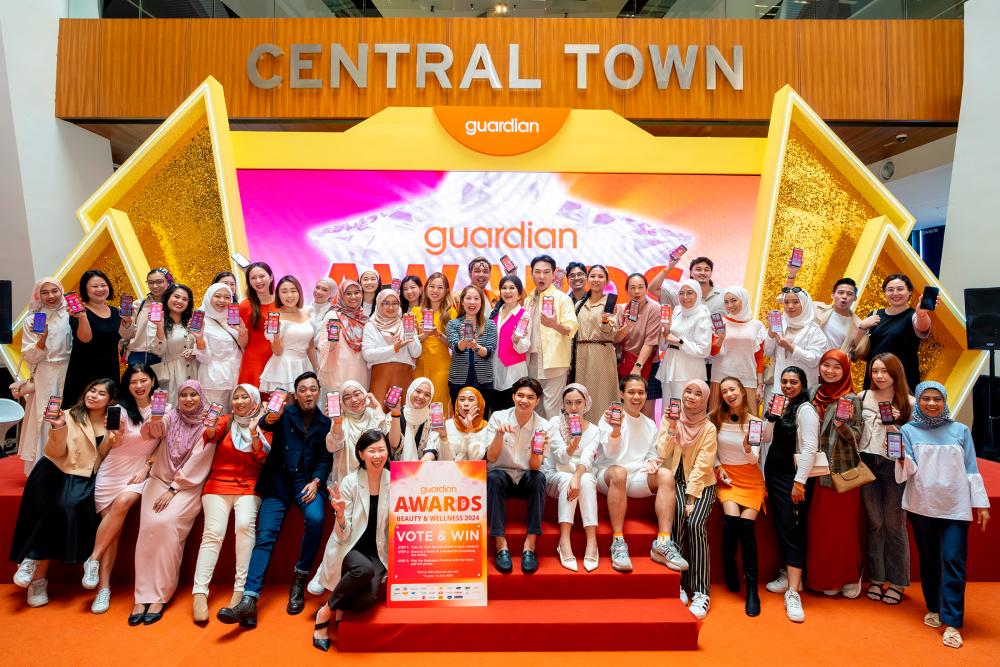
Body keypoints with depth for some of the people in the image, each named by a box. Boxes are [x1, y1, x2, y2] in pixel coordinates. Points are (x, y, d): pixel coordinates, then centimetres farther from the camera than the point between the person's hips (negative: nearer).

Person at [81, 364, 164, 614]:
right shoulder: (121, 409, -2)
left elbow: (161, 444, 5)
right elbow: (114, 444, -9)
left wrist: (147, 467, -9)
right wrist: (116, 431, -28)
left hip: (141, 472, 0)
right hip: (113, 471, 0)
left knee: (123, 502, -27)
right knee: (112, 523, -13)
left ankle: (94, 560, -10)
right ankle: (104, 586, -6)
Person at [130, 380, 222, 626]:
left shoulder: (207, 424, -1)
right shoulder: (172, 415, 8)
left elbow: (198, 461, -7)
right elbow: (157, 430, -13)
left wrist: (173, 490, -12)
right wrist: (155, 420, -36)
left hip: (188, 485, -3)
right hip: (159, 480, 3)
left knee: (167, 523, -25)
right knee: (150, 525, -21)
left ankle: (160, 595, -16)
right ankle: (143, 595, -14)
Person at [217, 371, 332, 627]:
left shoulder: (325, 422, 11)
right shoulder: (285, 412, 7)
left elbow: (326, 458, 6)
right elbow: (265, 425, -14)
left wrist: (315, 481, -12)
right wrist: (270, 418, -38)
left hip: (307, 481, 0)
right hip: (279, 480, 0)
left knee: (315, 518, -27)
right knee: (265, 535, -14)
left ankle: (299, 582, -8)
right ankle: (249, 601, -18)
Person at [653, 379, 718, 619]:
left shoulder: (709, 429, 0)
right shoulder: (669, 419, 4)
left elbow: (702, 466, -8)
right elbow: (662, 453, -6)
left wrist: (691, 498, -16)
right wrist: (671, 428, -16)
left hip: (701, 484, 0)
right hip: (674, 480, 0)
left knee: (695, 523, -24)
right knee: (678, 514, -28)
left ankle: (701, 592, -16)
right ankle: (678, 583, -17)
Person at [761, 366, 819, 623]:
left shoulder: (805, 409, -8)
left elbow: (810, 448, -15)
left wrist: (799, 482, -18)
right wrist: (764, 476, 7)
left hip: (794, 478, -7)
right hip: (774, 475, 7)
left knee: (792, 531, -8)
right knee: (780, 527, 12)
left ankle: (793, 593, -6)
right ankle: (788, 575, 26)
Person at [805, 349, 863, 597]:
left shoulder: (851, 399, -8)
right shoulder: (816, 394, 7)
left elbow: (856, 437, -10)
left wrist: (842, 425, -28)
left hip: (843, 471, -5)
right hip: (819, 471, 5)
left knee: (844, 526, 3)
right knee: (819, 525, 8)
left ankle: (850, 577, 22)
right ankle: (827, 578, 22)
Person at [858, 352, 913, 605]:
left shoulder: (909, 403, -2)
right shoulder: (863, 397, 5)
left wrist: (892, 426, -18)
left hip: (894, 466, -2)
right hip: (867, 464, 2)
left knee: (894, 524, 7)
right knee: (874, 522, 10)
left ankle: (896, 581, 21)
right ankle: (876, 578, 22)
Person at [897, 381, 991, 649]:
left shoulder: (960, 430, 6)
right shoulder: (908, 430, 3)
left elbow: (971, 469, 7)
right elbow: (908, 470, -2)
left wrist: (981, 503, 3)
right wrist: (901, 456, -22)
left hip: (955, 507, 0)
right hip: (922, 506, 0)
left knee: (953, 562, -6)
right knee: (928, 560, 10)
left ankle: (952, 623, 0)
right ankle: (934, 609, 25)